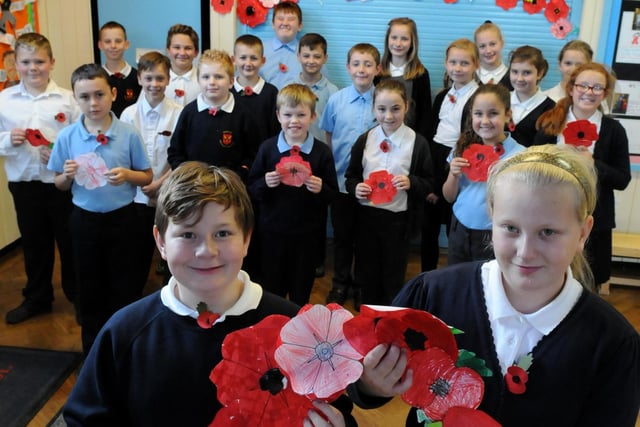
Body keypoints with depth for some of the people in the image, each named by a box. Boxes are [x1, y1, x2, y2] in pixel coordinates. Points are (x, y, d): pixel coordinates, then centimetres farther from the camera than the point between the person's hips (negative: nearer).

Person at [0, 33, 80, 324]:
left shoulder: (66, 99, -5)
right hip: (24, 183, 2)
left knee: (69, 241, 11)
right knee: (34, 244, 17)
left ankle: (77, 295, 30)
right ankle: (36, 298, 35)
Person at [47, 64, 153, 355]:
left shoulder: (128, 134, -10)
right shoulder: (66, 137, -5)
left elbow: (147, 177, -1)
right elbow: (60, 185, 4)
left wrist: (127, 174, -21)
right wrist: (68, 175, -18)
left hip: (121, 218, -2)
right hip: (85, 219, 2)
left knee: (124, 287, 10)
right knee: (90, 288, 15)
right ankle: (93, 350, 34)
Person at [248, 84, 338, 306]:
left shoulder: (322, 152, -5)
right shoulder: (267, 148, -3)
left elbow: (333, 194, -3)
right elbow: (252, 189, 0)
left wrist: (320, 189, -24)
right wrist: (265, 183, -21)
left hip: (307, 233, 0)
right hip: (272, 231, 1)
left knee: (301, 293, 16)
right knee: (271, 289, 15)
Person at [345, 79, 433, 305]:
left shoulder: (418, 143, -8)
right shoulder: (364, 140, 0)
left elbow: (429, 183, -3)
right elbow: (351, 175, 9)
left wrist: (411, 183, -22)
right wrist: (355, 187, -12)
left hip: (398, 219, -3)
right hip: (366, 216, 3)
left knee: (393, 280, 12)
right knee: (366, 276, 16)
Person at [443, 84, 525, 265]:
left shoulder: (519, 155, -11)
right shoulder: (463, 148, 2)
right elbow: (449, 197, 8)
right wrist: (454, 175, -11)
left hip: (495, 237, -4)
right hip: (460, 231, 4)